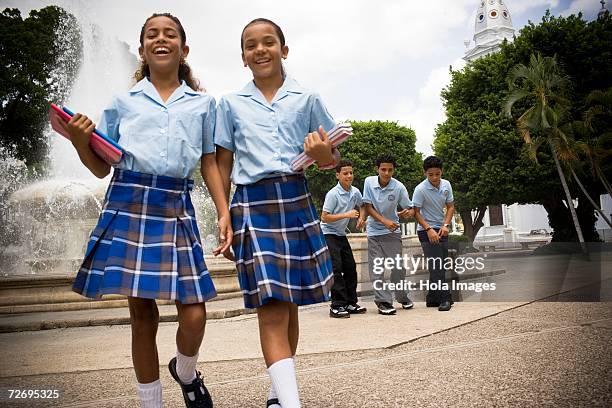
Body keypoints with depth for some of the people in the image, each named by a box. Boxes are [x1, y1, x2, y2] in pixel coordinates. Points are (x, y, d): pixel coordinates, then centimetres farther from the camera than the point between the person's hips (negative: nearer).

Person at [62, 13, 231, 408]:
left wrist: (224, 213, 4)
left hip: (176, 208, 0)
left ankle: (185, 373, 27)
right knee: (142, 313, 4)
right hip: (129, 203, 0)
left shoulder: (203, 103, 13)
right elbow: (102, 168, 12)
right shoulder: (123, 102, 12)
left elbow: (210, 164, 14)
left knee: (194, 314, -7)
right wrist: (80, 141, -7)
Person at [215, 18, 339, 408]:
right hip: (252, 205, -1)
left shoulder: (307, 99, 10)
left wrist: (322, 155, -12)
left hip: (297, 202, 2)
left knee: (290, 306, 9)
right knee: (271, 311, -12)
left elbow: (332, 158, 13)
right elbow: (223, 166, 13)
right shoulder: (230, 103, 10)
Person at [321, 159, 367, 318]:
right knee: (336, 269, -13)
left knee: (350, 267, 9)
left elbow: (361, 206, 22)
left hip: (341, 234, 8)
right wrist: (346, 215, -24)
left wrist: (361, 218, 2)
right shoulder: (333, 194, -20)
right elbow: (324, 217, -22)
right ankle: (337, 306, -8)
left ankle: (350, 303, 20)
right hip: (328, 234, -8)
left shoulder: (355, 192, 0)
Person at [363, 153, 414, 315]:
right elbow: (368, 207, -9)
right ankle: (383, 301, 4)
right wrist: (385, 221, -21)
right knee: (376, 268, -3)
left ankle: (402, 297, 23)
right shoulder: (369, 182, -12)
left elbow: (410, 209, -6)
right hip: (374, 231, 1)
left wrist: (408, 213, -31)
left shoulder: (399, 187, -15)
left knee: (398, 266, 1)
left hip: (392, 231, -1)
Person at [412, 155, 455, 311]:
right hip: (427, 231, -6)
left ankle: (432, 298, 19)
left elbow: (450, 206, 7)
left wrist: (445, 225, -7)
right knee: (436, 265, -12)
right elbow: (416, 212, -13)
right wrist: (429, 230, -20)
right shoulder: (420, 189, -16)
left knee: (440, 266, 9)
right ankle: (444, 298, -8)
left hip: (441, 230, 6)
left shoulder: (446, 185, 0)